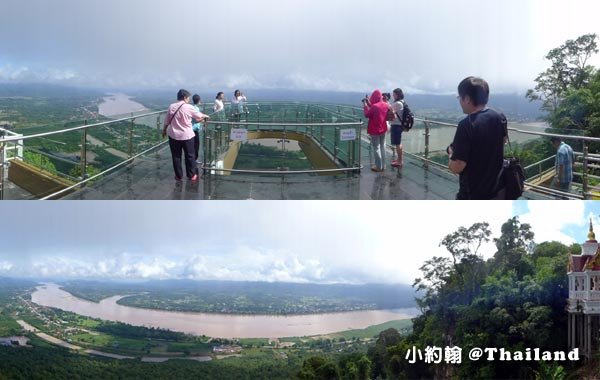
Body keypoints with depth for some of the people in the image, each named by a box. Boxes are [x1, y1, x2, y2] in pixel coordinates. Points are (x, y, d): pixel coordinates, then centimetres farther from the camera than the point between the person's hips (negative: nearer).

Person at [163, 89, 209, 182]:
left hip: (174, 136, 2)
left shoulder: (171, 107, -2)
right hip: (187, 135, -2)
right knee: (189, 156, 10)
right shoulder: (189, 107, -9)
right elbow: (199, 116, 6)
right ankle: (192, 175, 18)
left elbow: (167, 121, 3)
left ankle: (178, 176, 15)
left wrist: (164, 131, 19)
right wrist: (206, 116, 27)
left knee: (176, 156, 10)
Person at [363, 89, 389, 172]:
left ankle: (379, 167, 5)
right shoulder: (385, 105, 0)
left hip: (374, 130, -7)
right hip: (383, 129, 7)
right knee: (382, 147, 15)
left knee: (376, 148, 1)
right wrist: (369, 103, 12)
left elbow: (367, 115, -13)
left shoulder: (374, 106, -24)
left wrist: (365, 104, -6)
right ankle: (383, 165, 21)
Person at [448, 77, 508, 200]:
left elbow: (457, 167, -23)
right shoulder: (500, 118, 0)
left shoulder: (467, 125, -22)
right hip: (497, 191, 7)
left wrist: (451, 154, -3)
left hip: (473, 195, -7)